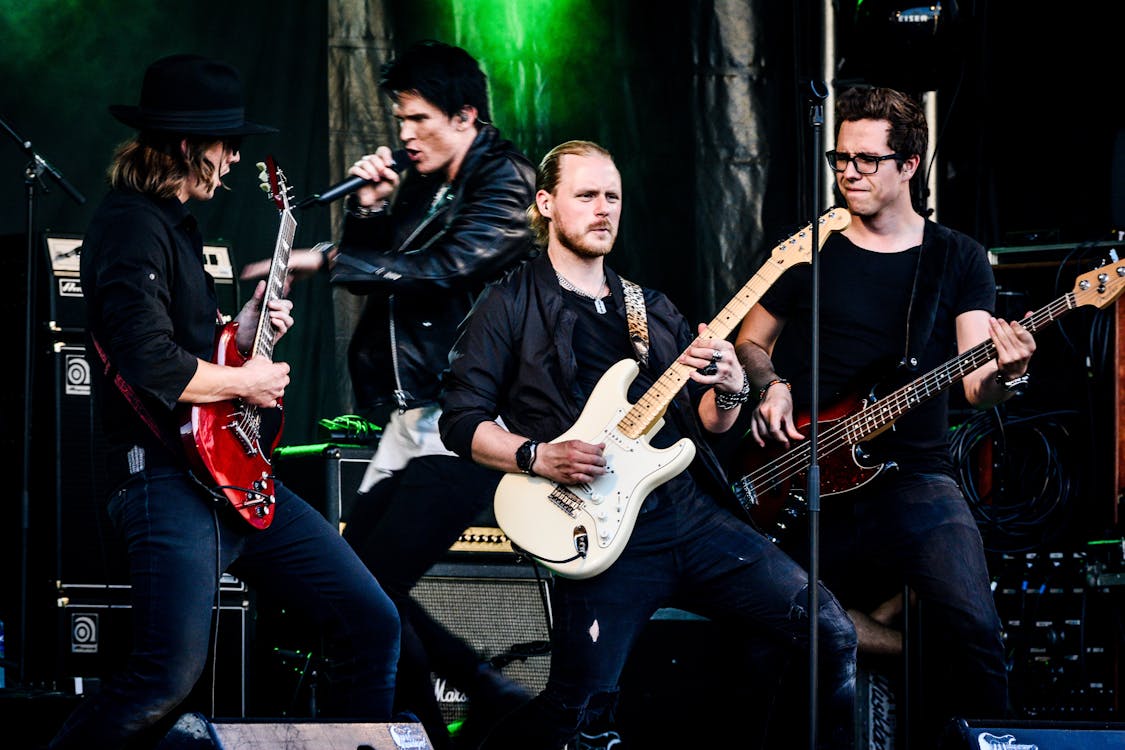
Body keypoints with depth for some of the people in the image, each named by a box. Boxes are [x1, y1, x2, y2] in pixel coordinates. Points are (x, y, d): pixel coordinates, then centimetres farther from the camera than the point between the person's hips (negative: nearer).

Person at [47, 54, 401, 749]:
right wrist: (243, 382, -9)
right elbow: (152, 365, -23)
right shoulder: (131, 226, -12)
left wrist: (243, 333, 15)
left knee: (374, 622, 5)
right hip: (168, 478, -10)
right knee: (169, 679, -19)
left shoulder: (175, 224, 21)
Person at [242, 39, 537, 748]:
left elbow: (445, 271, -22)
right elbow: (376, 276, 19)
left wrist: (326, 260, -22)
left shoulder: (506, 183, -9)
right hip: (411, 418, 9)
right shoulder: (422, 185, 16)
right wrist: (370, 208, 2)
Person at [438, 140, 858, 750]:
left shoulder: (652, 309, 23)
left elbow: (708, 421, 22)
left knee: (828, 631, -7)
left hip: (694, 510, 5)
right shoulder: (511, 306, 5)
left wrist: (728, 391, -1)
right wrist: (540, 457, -16)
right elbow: (461, 421, 0)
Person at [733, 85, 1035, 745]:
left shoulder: (957, 260, 6)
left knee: (972, 628, -23)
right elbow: (750, 342, 19)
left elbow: (974, 382, -3)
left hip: (916, 475, -1)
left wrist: (1004, 375, -26)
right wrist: (771, 385, -2)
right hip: (810, 487, 2)